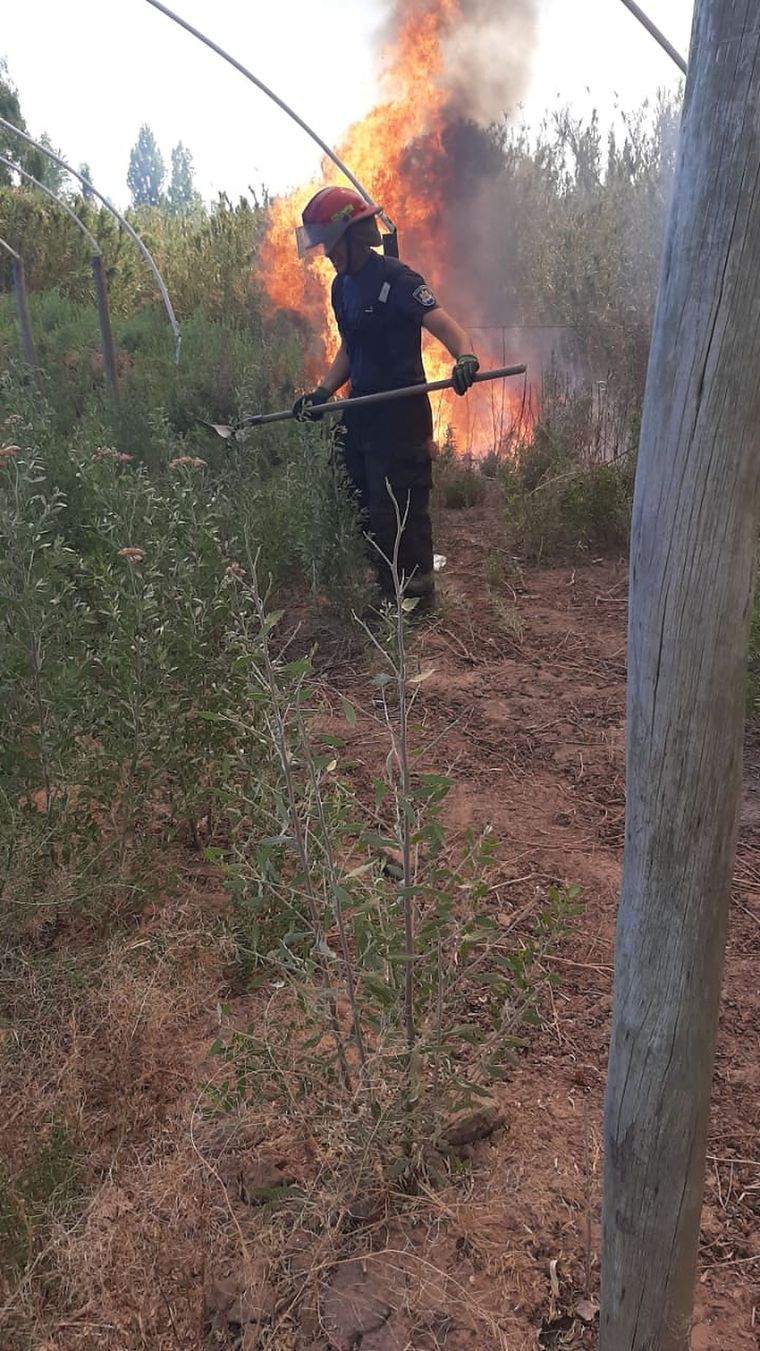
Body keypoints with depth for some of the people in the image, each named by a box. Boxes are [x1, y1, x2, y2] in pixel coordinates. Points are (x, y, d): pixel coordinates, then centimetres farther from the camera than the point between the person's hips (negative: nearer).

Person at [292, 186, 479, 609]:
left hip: (401, 418, -9)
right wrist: (323, 392, 9)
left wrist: (465, 357, -44)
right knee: (368, 514, 15)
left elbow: (447, 327, -23)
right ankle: (390, 593, 28)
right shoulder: (343, 286, 13)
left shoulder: (396, 279, -13)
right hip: (361, 416, 9)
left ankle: (415, 597, 9)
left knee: (396, 515, -7)